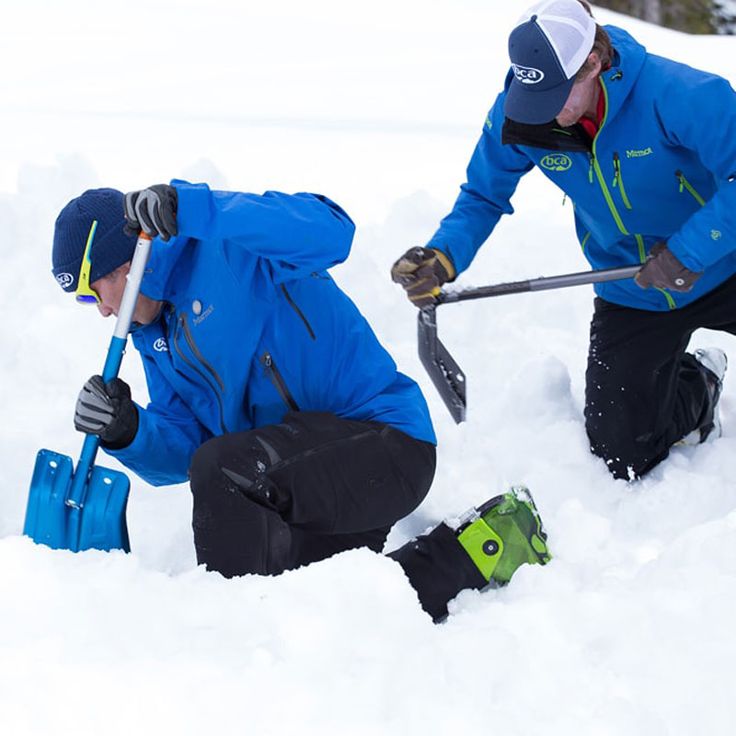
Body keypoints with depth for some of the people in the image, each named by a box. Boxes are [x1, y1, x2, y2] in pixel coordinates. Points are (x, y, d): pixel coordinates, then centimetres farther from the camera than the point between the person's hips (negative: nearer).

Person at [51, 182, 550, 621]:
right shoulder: (156, 336, 14)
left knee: (221, 469, -29)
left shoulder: (228, 246, -13)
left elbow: (329, 231, -34)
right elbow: (184, 451, 9)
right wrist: (126, 432, -14)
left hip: (385, 440, -10)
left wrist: (189, 210, -38)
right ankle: (472, 555, 13)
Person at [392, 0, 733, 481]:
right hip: (630, 295, 4)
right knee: (623, 459, 6)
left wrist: (687, 252, -36)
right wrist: (441, 259, -21)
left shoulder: (676, 94, -30)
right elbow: (483, 197, -3)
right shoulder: (516, 117, -16)